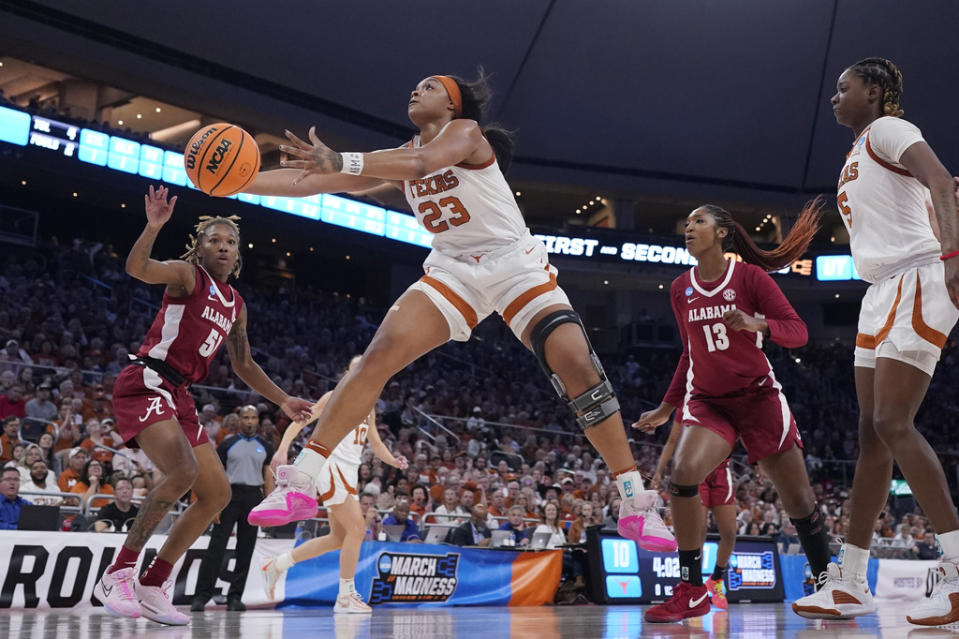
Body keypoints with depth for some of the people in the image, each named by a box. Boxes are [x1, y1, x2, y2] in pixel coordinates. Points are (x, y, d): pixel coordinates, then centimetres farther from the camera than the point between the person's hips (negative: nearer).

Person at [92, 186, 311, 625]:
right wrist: (154, 225, -39)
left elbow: (243, 365, 28)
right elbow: (137, 268, -24)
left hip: (179, 395, 9)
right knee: (183, 471, -30)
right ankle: (116, 576, -18)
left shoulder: (235, 304, 18)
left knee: (217, 494, 5)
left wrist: (282, 401, 24)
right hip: (145, 383, -8)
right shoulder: (187, 275, -3)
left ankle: (153, 586, 11)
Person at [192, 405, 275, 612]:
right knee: (216, 547, -8)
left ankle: (235, 597, 9)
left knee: (246, 549, 3)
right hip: (230, 495, -2)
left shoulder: (265, 447, 11)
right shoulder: (227, 445, 6)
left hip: (253, 498, 2)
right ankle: (202, 595, -5)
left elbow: (268, 477, 10)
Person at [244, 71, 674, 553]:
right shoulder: (402, 156, 11)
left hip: (516, 265, -4)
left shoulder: (465, 131, -7)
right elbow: (314, 181, 7)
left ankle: (636, 506, -14)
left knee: (578, 365, -23)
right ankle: (299, 485, -16)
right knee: (380, 355, -16)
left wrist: (341, 162, -41)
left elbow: (423, 162, -30)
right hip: (454, 271, 5)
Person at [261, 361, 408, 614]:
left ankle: (277, 565, 24)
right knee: (357, 529, -14)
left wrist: (393, 461, 2)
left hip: (349, 471, 9)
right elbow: (300, 421, -9)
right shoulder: (335, 397, -3)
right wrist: (282, 450, -24)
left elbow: (376, 443, 23)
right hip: (331, 466, -9)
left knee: (338, 539, 13)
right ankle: (345, 597, -5)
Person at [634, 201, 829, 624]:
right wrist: (666, 408, 19)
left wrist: (756, 324, -30)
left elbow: (797, 331, -10)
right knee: (683, 474, -24)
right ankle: (691, 592, -16)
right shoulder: (680, 290, 7)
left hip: (758, 395, -2)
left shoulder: (749, 275, -5)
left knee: (799, 498, 0)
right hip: (707, 400, 2)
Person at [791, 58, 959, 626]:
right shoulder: (860, 152, 25)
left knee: (892, 422, -18)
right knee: (873, 433, 5)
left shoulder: (887, 129, -3)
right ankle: (850, 584, 7)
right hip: (883, 291, 10)